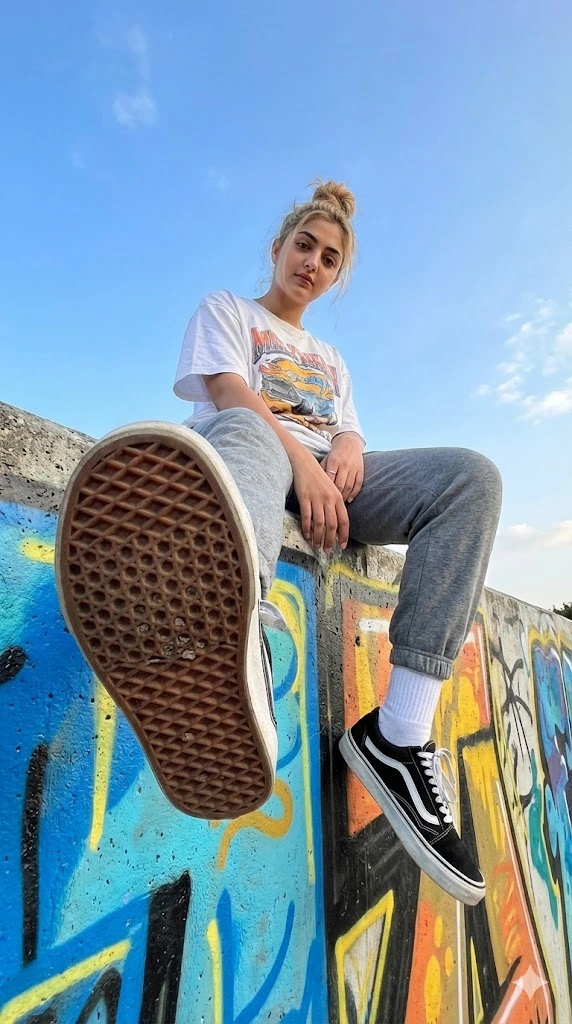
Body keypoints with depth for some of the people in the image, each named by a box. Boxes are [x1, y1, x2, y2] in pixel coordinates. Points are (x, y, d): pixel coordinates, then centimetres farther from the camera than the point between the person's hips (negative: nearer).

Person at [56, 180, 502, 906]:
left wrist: (348, 451, -7)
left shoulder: (331, 360, 36)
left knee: (470, 476, -19)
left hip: (327, 476, 5)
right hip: (245, 447, -4)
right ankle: (234, 634, -78)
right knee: (243, 434, -39)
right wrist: (301, 460, -18)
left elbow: (349, 433, 21)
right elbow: (229, 391, -1)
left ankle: (398, 734, -33)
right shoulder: (226, 309, 21)